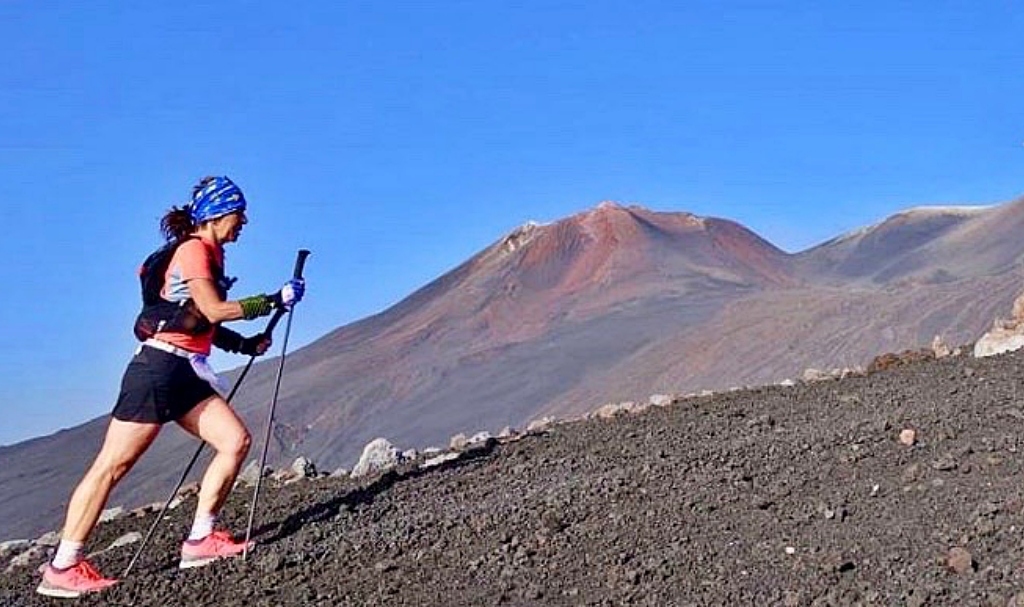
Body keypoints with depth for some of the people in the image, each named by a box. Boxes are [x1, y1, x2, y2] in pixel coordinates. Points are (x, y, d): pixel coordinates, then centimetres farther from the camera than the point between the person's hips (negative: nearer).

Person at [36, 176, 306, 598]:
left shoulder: (210, 254, 20)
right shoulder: (193, 250, -8)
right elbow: (214, 311, -18)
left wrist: (247, 345, 12)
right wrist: (275, 300, -12)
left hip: (187, 373, 9)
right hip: (159, 366, -9)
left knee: (236, 440, -3)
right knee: (114, 464, -7)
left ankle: (200, 540, 2)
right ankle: (62, 568, -3)